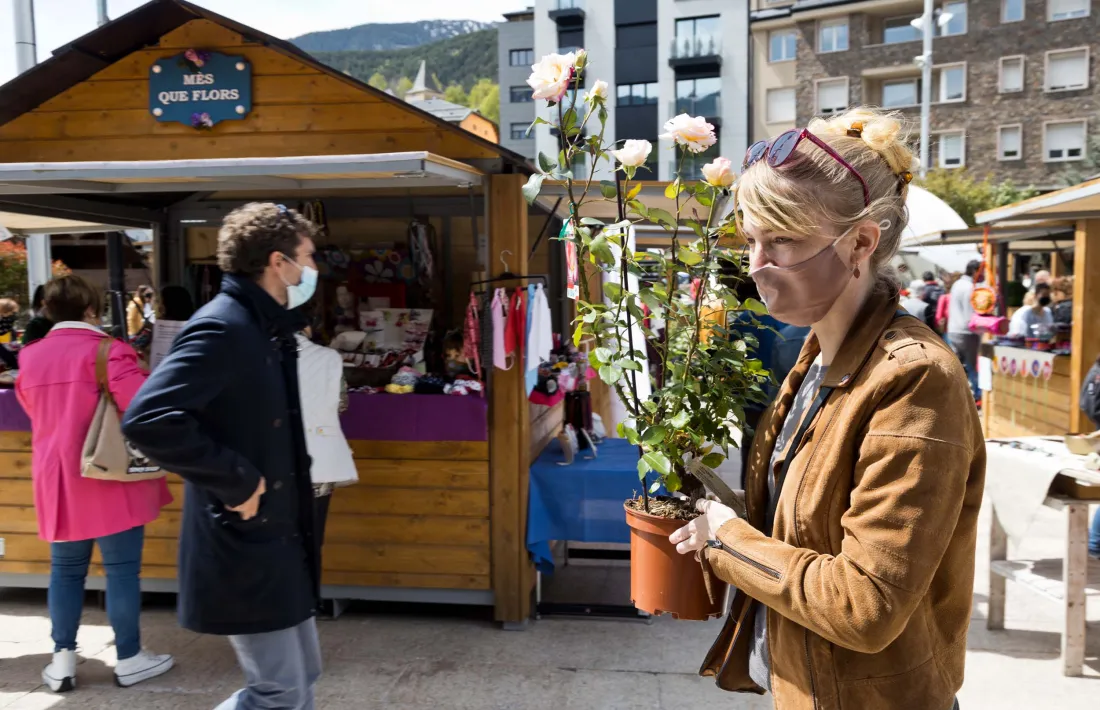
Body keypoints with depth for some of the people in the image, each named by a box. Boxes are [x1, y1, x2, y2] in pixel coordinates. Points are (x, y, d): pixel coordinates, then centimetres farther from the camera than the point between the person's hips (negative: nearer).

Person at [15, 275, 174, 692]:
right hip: (109, 478, -6)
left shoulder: (31, 357, 7)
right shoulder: (107, 351, -13)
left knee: (66, 569, 15)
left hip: (57, 479, 6)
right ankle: (129, 659, 12)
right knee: (121, 569, 3)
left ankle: (62, 661, 20)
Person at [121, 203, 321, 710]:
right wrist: (237, 480, -24)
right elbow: (147, 420, -31)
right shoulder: (222, 327, -20)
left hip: (276, 539, 10)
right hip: (242, 547, -10)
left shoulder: (266, 328, 11)